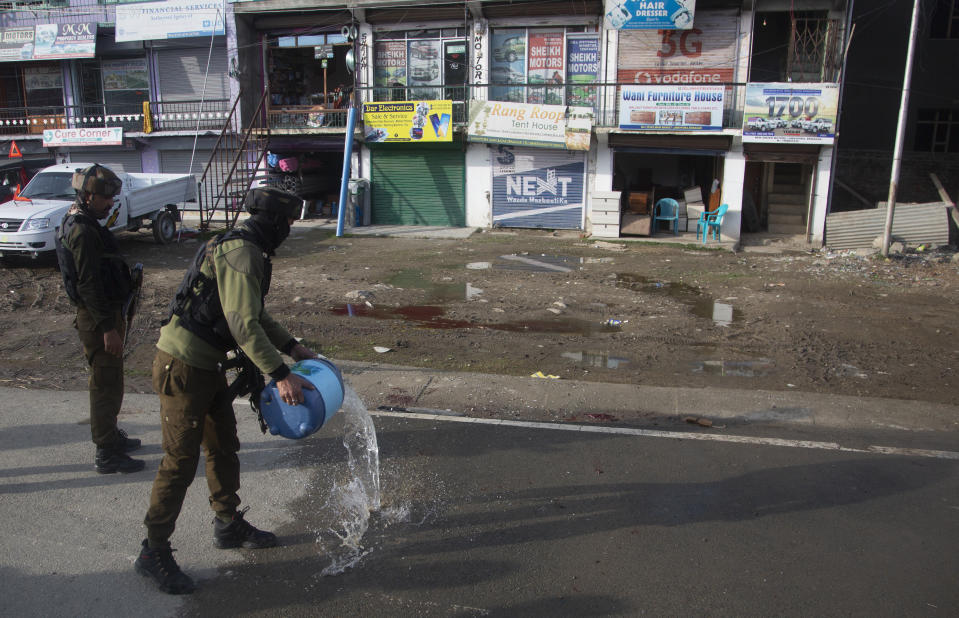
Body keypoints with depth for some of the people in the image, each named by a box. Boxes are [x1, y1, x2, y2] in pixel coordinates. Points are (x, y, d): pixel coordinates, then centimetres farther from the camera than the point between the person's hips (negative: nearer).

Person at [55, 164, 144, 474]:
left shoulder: (80, 224, 13)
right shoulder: (83, 231, -20)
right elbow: (89, 285, -24)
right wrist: (108, 328, -25)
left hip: (105, 313, 10)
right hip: (98, 318, -10)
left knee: (109, 380, 21)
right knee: (106, 384, -4)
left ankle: (110, 435, 36)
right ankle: (106, 454, 4)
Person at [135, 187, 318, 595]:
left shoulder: (246, 251, 13)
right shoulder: (241, 254, -21)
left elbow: (256, 315, 22)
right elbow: (245, 325, -29)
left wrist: (293, 347, 19)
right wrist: (279, 375, -29)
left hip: (206, 365, 10)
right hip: (182, 366, -10)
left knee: (224, 447, 19)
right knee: (181, 460, -2)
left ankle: (229, 526, 36)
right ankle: (154, 553, 13)